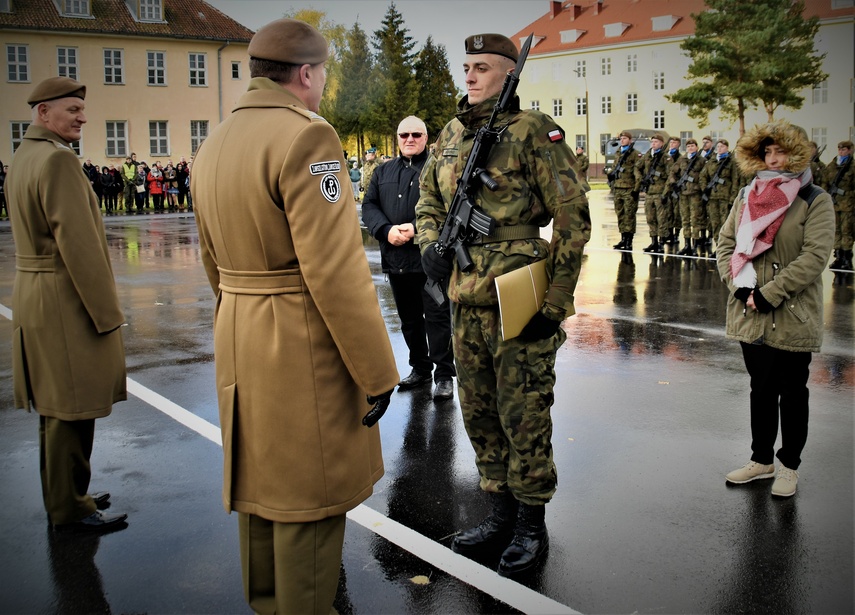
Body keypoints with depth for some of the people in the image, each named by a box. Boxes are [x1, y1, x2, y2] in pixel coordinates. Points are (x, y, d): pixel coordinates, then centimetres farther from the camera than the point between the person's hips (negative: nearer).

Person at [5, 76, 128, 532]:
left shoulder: (22, 156, 14)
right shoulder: (58, 159, -17)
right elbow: (78, 243, -22)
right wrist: (106, 312, -17)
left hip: (33, 295, 10)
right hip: (66, 302, -10)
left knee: (57, 406, 18)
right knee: (71, 409, -1)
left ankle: (64, 495, 30)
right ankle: (70, 510, 10)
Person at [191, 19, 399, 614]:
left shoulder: (213, 144, 9)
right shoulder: (306, 137, -18)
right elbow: (335, 270, -23)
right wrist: (377, 371, -17)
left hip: (238, 344, 9)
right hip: (304, 351, -9)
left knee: (261, 481, 22)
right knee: (308, 501, 5)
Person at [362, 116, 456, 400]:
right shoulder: (383, 172, 17)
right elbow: (369, 205, 8)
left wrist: (417, 227, -21)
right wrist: (386, 230, -10)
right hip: (395, 258, 6)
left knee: (437, 317, -2)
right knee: (409, 319, 15)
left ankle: (444, 375, 5)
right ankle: (419, 367, 29)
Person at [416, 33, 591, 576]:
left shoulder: (534, 132, -10)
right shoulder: (453, 134, 10)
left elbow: (573, 219, -11)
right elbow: (429, 199, 22)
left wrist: (555, 302, -14)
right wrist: (430, 244, 1)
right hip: (466, 299, 7)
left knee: (523, 418, 3)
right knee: (480, 414, 15)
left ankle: (532, 526, 21)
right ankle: (502, 515, 32)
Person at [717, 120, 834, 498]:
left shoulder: (815, 201, -7)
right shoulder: (747, 196, 8)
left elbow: (814, 257, -16)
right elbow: (726, 243, 6)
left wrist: (770, 293, -19)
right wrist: (740, 285, -10)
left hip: (792, 318, -4)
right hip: (750, 315, 5)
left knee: (792, 393, 9)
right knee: (761, 388, 17)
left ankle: (789, 466, 24)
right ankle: (762, 460, 31)